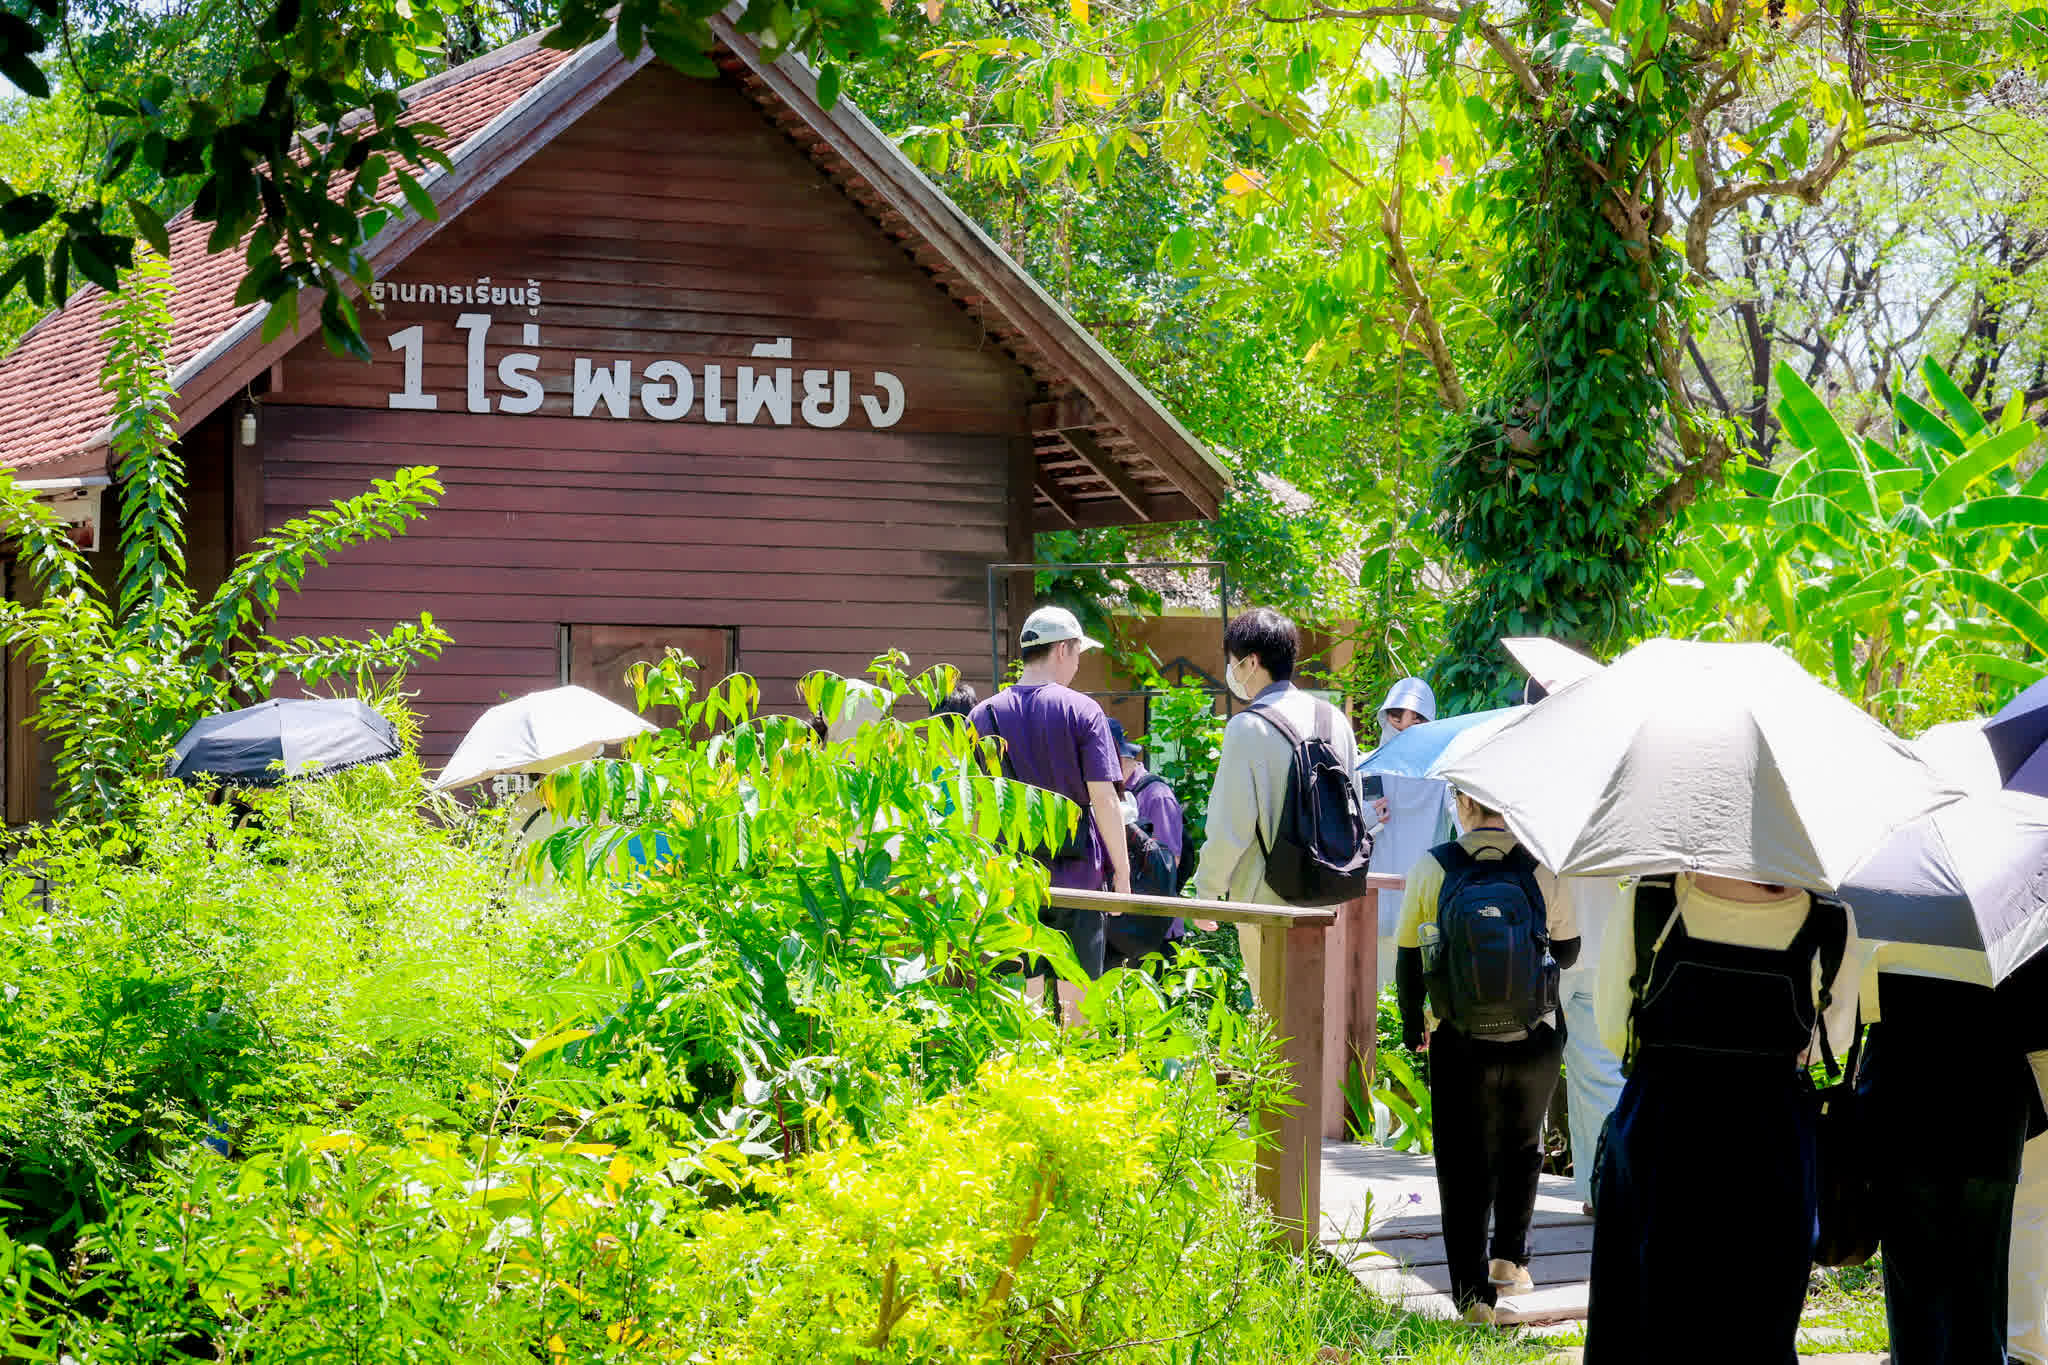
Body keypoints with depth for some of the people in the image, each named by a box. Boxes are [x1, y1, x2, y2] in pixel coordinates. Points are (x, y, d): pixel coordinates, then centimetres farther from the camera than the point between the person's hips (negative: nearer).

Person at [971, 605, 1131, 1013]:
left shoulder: (984, 715, 4)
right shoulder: (1082, 710, -5)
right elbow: (1103, 796, -7)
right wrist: (1121, 869, 0)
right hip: (1076, 871, -2)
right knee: (1077, 999, 4)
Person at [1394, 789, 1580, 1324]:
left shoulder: (1430, 870, -7)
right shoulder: (1540, 869, -7)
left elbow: (1409, 960, -1)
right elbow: (1568, 951, 3)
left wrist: (1412, 1028, 13)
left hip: (1460, 1047, -1)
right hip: (1535, 1041, 1)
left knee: (1464, 1166, 7)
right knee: (1522, 1148, 25)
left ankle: (1472, 1292, 3)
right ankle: (1510, 1257, 25)